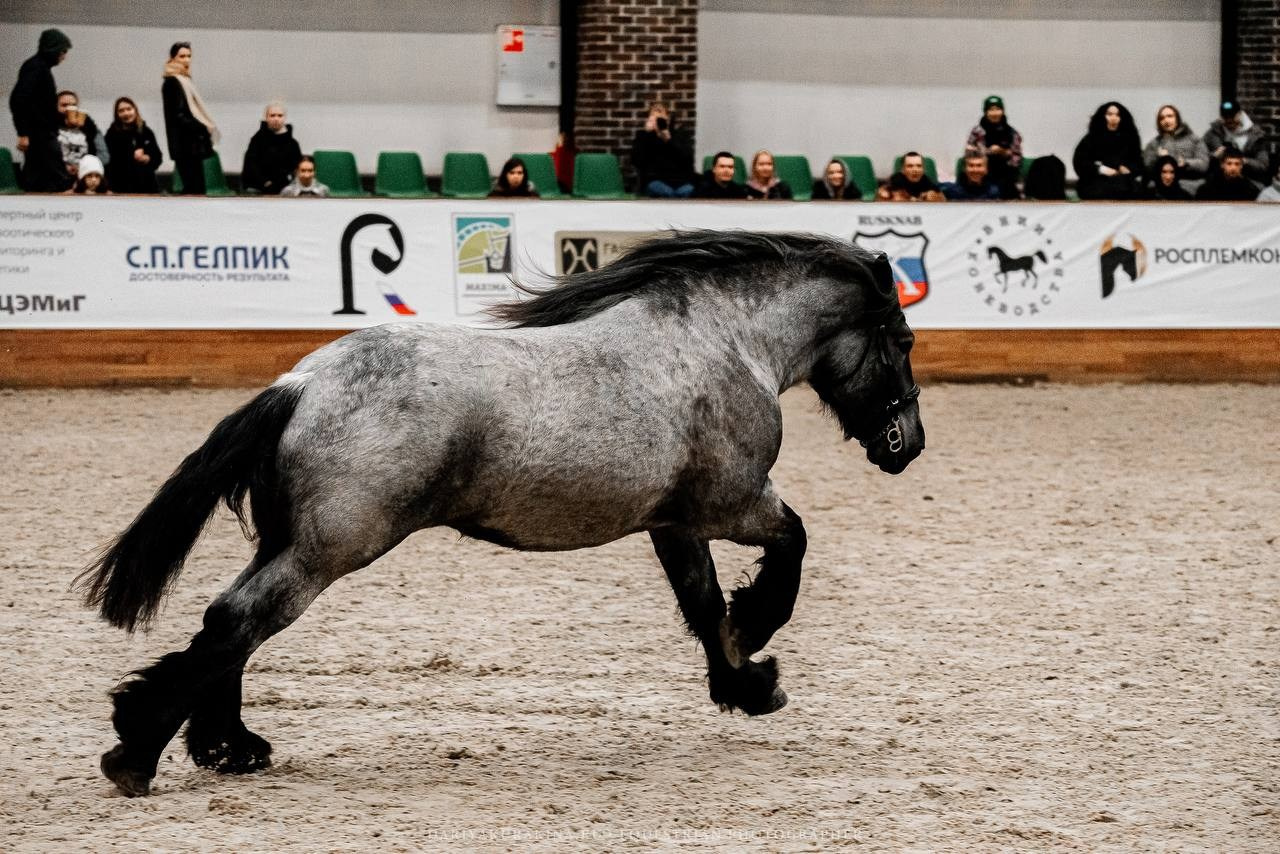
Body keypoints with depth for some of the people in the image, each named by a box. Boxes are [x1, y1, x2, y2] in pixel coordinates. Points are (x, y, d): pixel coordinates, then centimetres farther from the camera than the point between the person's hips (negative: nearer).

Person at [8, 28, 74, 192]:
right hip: (40, 134, -10)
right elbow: (19, 100, -20)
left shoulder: (41, 67, 18)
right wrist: (23, 133, -23)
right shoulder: (35, 68, -11)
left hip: (44, 133, 10)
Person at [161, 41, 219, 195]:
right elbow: (178, 117, -15)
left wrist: (206, 127, 4)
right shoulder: (172, 83, -9)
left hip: (192, 144, 9)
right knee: (194, 188, -13)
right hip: (185, 145, -9)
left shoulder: (185, 82, 19)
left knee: (196, 188, 5)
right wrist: (203, 128, -13)